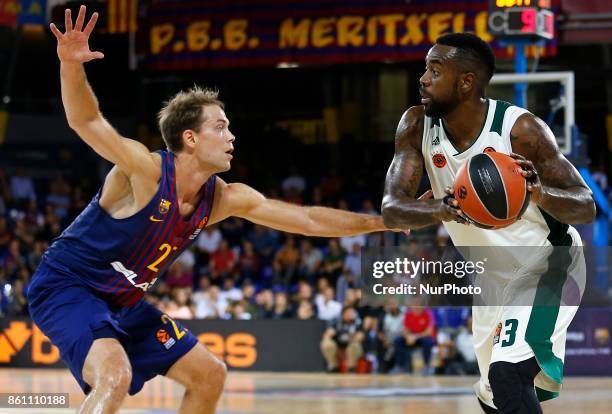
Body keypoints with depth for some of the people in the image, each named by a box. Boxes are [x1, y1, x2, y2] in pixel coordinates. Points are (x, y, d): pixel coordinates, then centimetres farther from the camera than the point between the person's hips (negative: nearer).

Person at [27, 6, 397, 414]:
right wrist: (71, 65, -51)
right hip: (65, 288, -9)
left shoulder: (224, 198, -1)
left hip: (121, 303, 9)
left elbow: (308, 220, 6)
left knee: (210, 375, 12)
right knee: (114, 377, -35)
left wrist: (380, 222, 7)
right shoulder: (147, 171, -22)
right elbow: (86, 120, -33)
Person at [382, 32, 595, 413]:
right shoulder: (417, 125, -13)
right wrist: (439, 210, -45)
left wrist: (541, 194, -45)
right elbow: (391, 209, -22)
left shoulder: (521, 128, -25)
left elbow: (587, 207, -22)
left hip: (547, 267, -6)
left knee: (507, 374, -27)